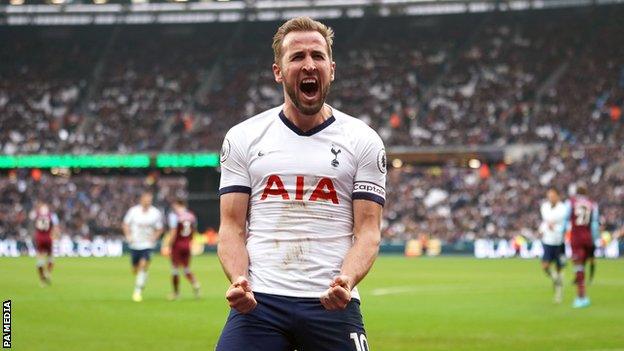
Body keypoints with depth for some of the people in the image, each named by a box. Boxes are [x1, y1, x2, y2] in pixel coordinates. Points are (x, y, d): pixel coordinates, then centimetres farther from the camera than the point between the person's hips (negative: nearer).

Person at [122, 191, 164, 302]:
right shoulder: (133, 211, -4)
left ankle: (138, 291, -16)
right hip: (134, 244, 2)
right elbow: (126, 224, 8)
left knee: (143, 265, -20)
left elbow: (159, 229, 7)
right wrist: (128, 236, -7)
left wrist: (153, 238, -9)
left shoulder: (156, 213, -4)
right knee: (135, 270, 7)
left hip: (147, 244, -2)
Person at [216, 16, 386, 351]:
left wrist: (346, 281, -17)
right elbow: (232, 226, 8)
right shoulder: (243, 138, 10)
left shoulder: (363, 140, 7)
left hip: (332, 303, 0)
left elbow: (368, 229, 2)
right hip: (258, 300, 0)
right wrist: (238, 280, -12)